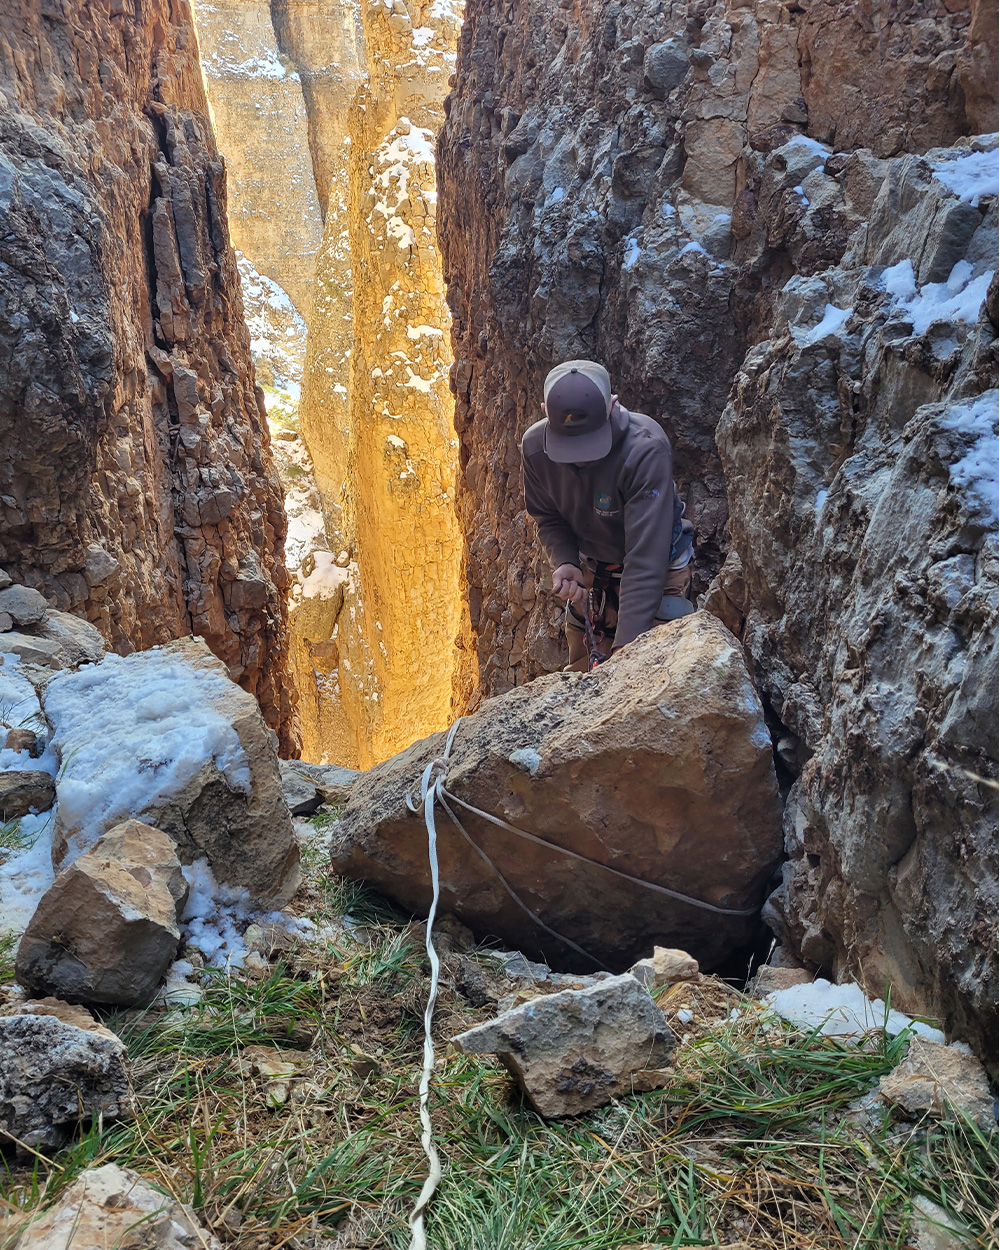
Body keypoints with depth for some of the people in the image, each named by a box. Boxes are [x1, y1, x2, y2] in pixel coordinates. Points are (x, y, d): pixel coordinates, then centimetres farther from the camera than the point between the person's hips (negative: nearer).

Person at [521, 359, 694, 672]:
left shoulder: (646, 449, -35)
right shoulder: (534, 446, -19)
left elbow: (645, 555, -38)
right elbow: (548, 517, -1)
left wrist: (626, 645, -42)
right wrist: (563, 562, -22)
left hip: (657, 574, -4)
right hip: (591, 570, 4)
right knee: (582, 674, 13)